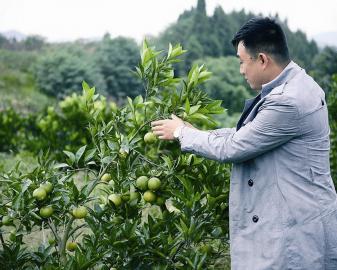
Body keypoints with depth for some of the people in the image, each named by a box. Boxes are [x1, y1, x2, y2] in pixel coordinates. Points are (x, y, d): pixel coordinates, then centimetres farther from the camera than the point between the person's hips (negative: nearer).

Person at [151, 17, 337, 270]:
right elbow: (245, 135, 16)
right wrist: (197, 133, 11)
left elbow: (231, 148, -17)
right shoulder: (291, 85, 7)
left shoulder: (289, 101, -25)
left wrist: (181, 132, -3)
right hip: (286, 218, 9)